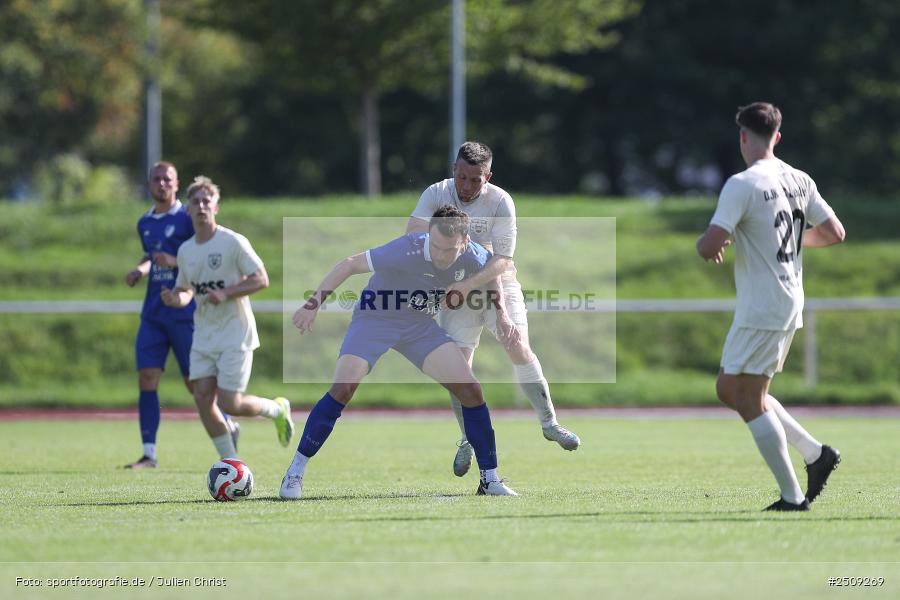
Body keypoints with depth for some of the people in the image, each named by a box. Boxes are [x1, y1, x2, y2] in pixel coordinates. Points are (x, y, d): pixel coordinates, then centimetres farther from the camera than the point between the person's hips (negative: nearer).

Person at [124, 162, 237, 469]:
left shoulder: (187, 219, -6)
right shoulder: (145, 223, 14)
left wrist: (176, 262, -21)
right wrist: (139, 270, 10)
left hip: (183, 313, -5)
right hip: (153, 314, 5)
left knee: (195, 381, 0)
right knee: (146, 380, -6)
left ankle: (228, 427, 26)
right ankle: (149, 453, -5)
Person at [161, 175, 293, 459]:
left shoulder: (233, 242, -11)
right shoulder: (185, 250, 8)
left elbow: (261, 279, -11)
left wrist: (226, 293, -22)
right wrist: (175, 299, -6)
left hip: (235, 333, -6)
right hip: (204, 335, 6)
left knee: (229, 403, -11)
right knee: (203, 398, -5)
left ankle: (277, 409, 19)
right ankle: (231, 463, 6)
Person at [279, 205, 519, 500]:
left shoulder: (473, 257, -16)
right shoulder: (407, 251, -33)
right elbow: (350, 264, -24)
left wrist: (501, 313, -2)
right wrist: (314, 303, -29)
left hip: (421, 324, 5)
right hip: (374, 318, -5)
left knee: (470, 390, -7)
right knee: (343, 388, -23)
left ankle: (490, 479, 6)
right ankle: (295, 473, -11)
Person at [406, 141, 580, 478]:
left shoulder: (500, 202, -16)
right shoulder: (436, 194, -9)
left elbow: (502, 260, -19)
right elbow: (412, 238, -17)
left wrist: (469, 284, -32)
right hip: (456, 291, 2)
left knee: (519, 348, -20)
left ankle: (549, 422, -5)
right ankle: (468, 440, 14)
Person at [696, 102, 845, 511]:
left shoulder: (742, 185, -16)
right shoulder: (799, 181, 7)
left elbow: (710, 247, -22)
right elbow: (834, 234, 13)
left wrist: (705, 243, 2)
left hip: (761, 310, -8)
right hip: (790, 305, 8)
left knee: (750, 401, -2)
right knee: (729, 389, 18)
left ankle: (792, 496, -5)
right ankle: (816, 453, 15)